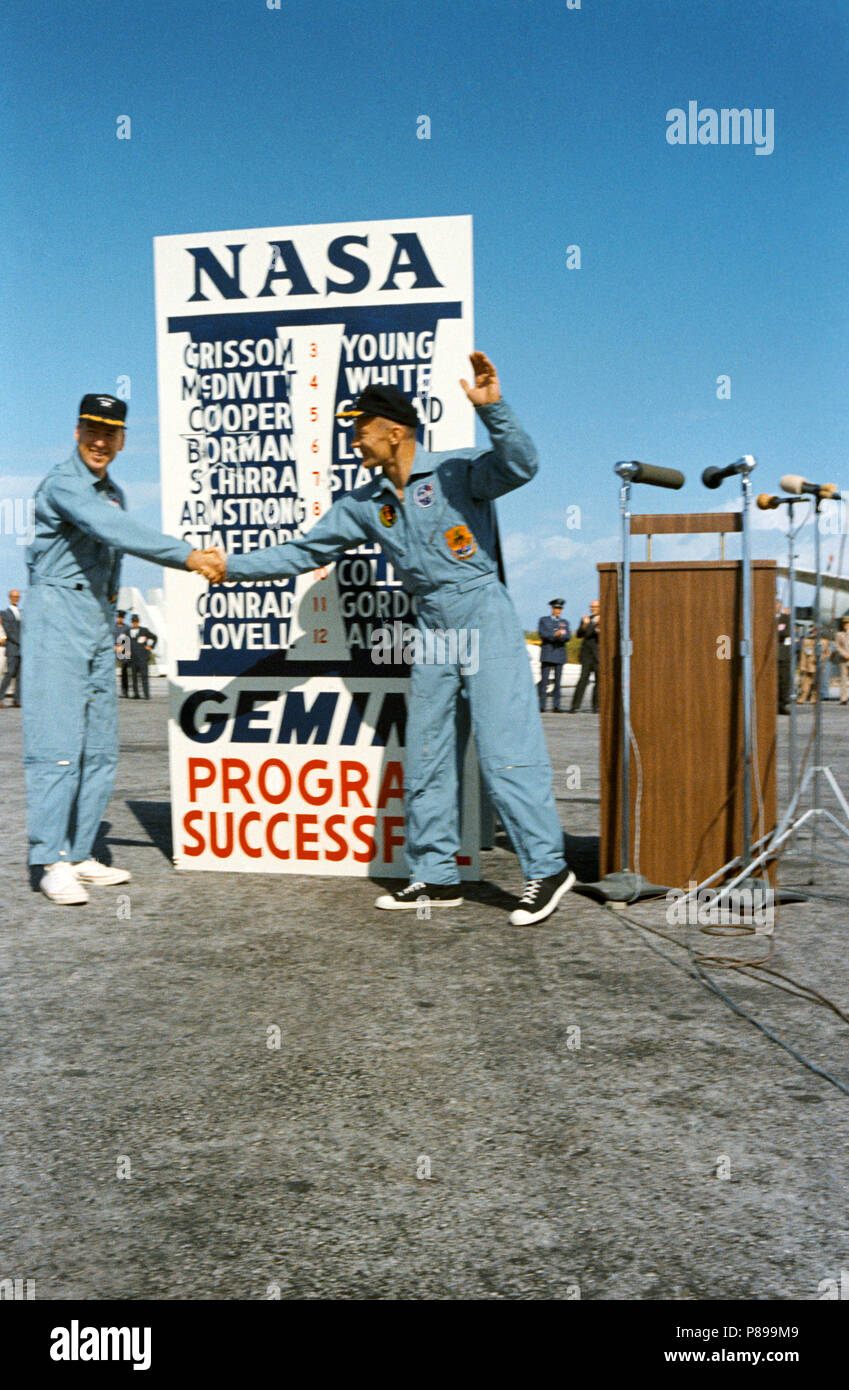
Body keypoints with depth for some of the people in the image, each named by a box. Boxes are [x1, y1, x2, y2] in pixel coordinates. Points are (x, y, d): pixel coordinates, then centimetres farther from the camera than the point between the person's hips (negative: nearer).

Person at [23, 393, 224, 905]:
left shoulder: (113, 493, 18)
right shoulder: (62, 483, -10)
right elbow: (116, 531, -26)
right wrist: (188, 555, -32)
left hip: (99, 623, 8)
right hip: (57, 618, -8)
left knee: (101, 749, 5)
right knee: (58, 743, -11)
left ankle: (80, 855, 12)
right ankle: (52, 862, -7)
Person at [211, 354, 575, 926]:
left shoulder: (456, 471, -6)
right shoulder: (365, 504, 10)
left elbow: (520, 466, -22)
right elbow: (306, 551, 14)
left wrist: (493, 409, -36)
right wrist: (233, 566, 13)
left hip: (486, 621, -7)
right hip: (432, 631, 7)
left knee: (506, 751, -9)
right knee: (424, 757, 7)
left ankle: (548, 867, 3)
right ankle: (435, 875, 18)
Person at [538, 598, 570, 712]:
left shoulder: (564, 622, 16)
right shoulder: (543, 620, 9)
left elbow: (567, 637, 2)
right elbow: (542, 634, -7)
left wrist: (560, 635, -18)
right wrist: (556, 634, -17)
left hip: (560, 655, 2)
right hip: (547, 654, -2)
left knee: (557, 681, -1)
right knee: (544, 681, -7)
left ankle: (556, 706, 2)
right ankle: (541, 706, -6)